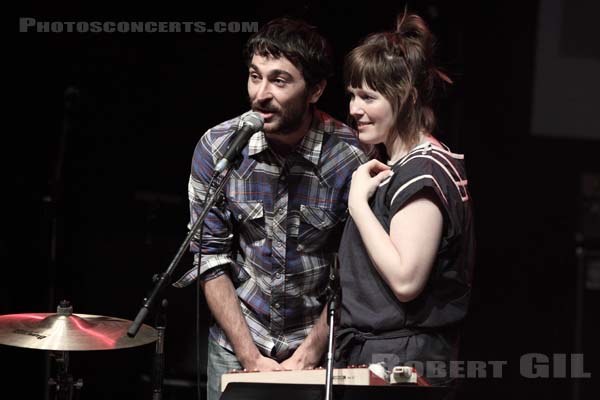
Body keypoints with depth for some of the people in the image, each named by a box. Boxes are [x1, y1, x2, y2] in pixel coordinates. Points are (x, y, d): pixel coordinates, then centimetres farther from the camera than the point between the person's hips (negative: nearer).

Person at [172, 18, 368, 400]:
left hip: (321, 342, -1)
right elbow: (211, 259, -7)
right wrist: (251, 357, -11)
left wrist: (309, 355, -13)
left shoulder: (351, 157, -16)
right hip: (236, 343, 1)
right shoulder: (216, 148, -12)